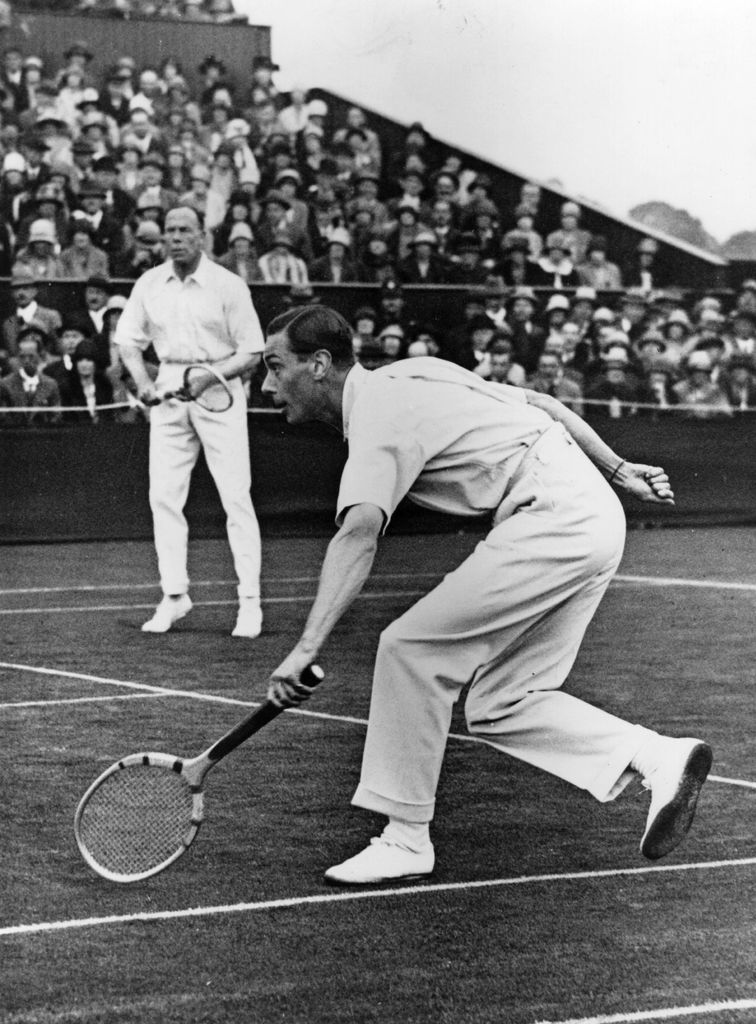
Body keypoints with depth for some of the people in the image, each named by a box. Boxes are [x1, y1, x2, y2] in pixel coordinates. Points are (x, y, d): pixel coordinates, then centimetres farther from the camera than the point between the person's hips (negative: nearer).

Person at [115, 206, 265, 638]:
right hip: (169, 391, 4)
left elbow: (252, 353, -5)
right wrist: (143, 381, -3)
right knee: (163, 495, 1)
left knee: (236, 496, -8)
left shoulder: (228, 285, -6)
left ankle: (250, 601, -4)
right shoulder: (149, 284, 6)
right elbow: (129, 339, 14)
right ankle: (175, 594, 10)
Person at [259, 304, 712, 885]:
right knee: (501, 706, 8)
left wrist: (308, 648, -40)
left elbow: (359, 532, -31)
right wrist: (618, 471, 27)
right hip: (594, 518, 10)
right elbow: (537, 402, 20)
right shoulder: (405, 377, 15)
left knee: (412, 649, -9)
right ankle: (658, 757, 1)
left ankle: (406, 839, -4)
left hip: (554, 520, -10)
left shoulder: (379, 415, -14)